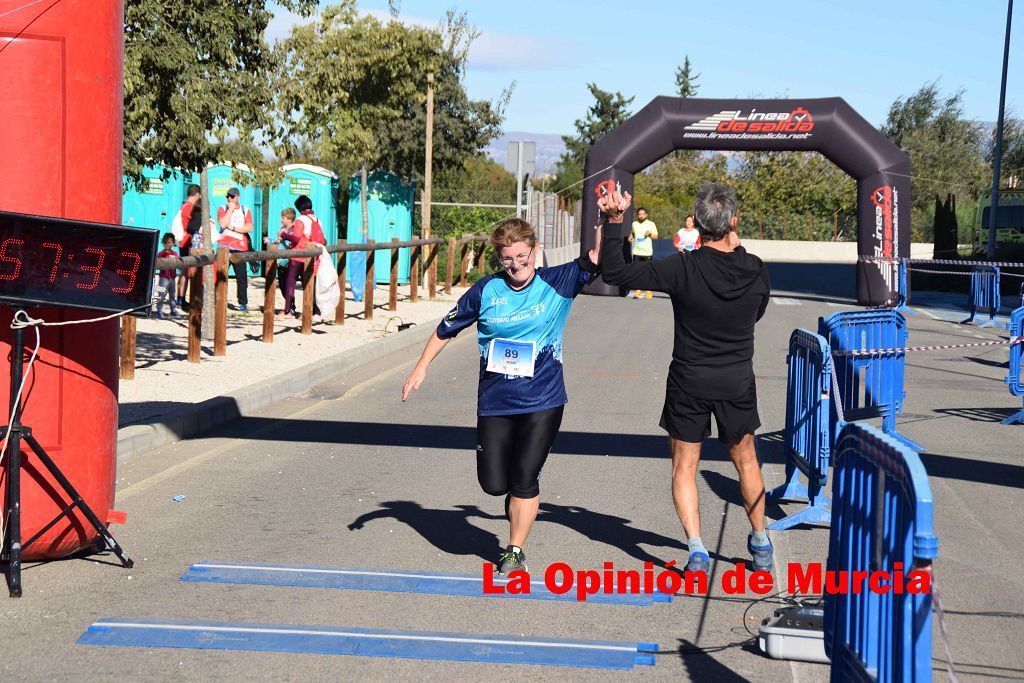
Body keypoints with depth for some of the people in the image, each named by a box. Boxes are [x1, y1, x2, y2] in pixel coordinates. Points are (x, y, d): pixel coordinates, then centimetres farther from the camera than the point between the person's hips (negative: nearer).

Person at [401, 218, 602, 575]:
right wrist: (421, 368, 10)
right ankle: (518, 497, 40)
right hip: (494, 402, 2)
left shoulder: (558, 282, -5)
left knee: (524, 481, -3)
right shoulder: (487, 289, -2)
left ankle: (515, 552, 17)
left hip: (542, 401, -2)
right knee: (493, 483, 3)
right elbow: (447, 328, 9)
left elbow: (598, 258, -16)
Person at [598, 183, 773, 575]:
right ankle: (760, 546, 29)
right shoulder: (756, 272, -9)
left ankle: (696, 548, -3)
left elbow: (614, 273, -18)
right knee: (745, 461, 20)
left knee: (684, 467, 9)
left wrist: (615, 222, -16)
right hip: (737, 382, 3)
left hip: (689, 384, -3)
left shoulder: (683, 269, -20)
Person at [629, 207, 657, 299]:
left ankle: (649, 291, 13)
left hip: (647, 252, -3)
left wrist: (650, 233, -20)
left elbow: (656, 236, -1)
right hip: (636, 251, 3)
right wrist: (630, 237, 10)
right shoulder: (634, 224, 11)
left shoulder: (651, 224, 1)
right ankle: (638, 291, 3)